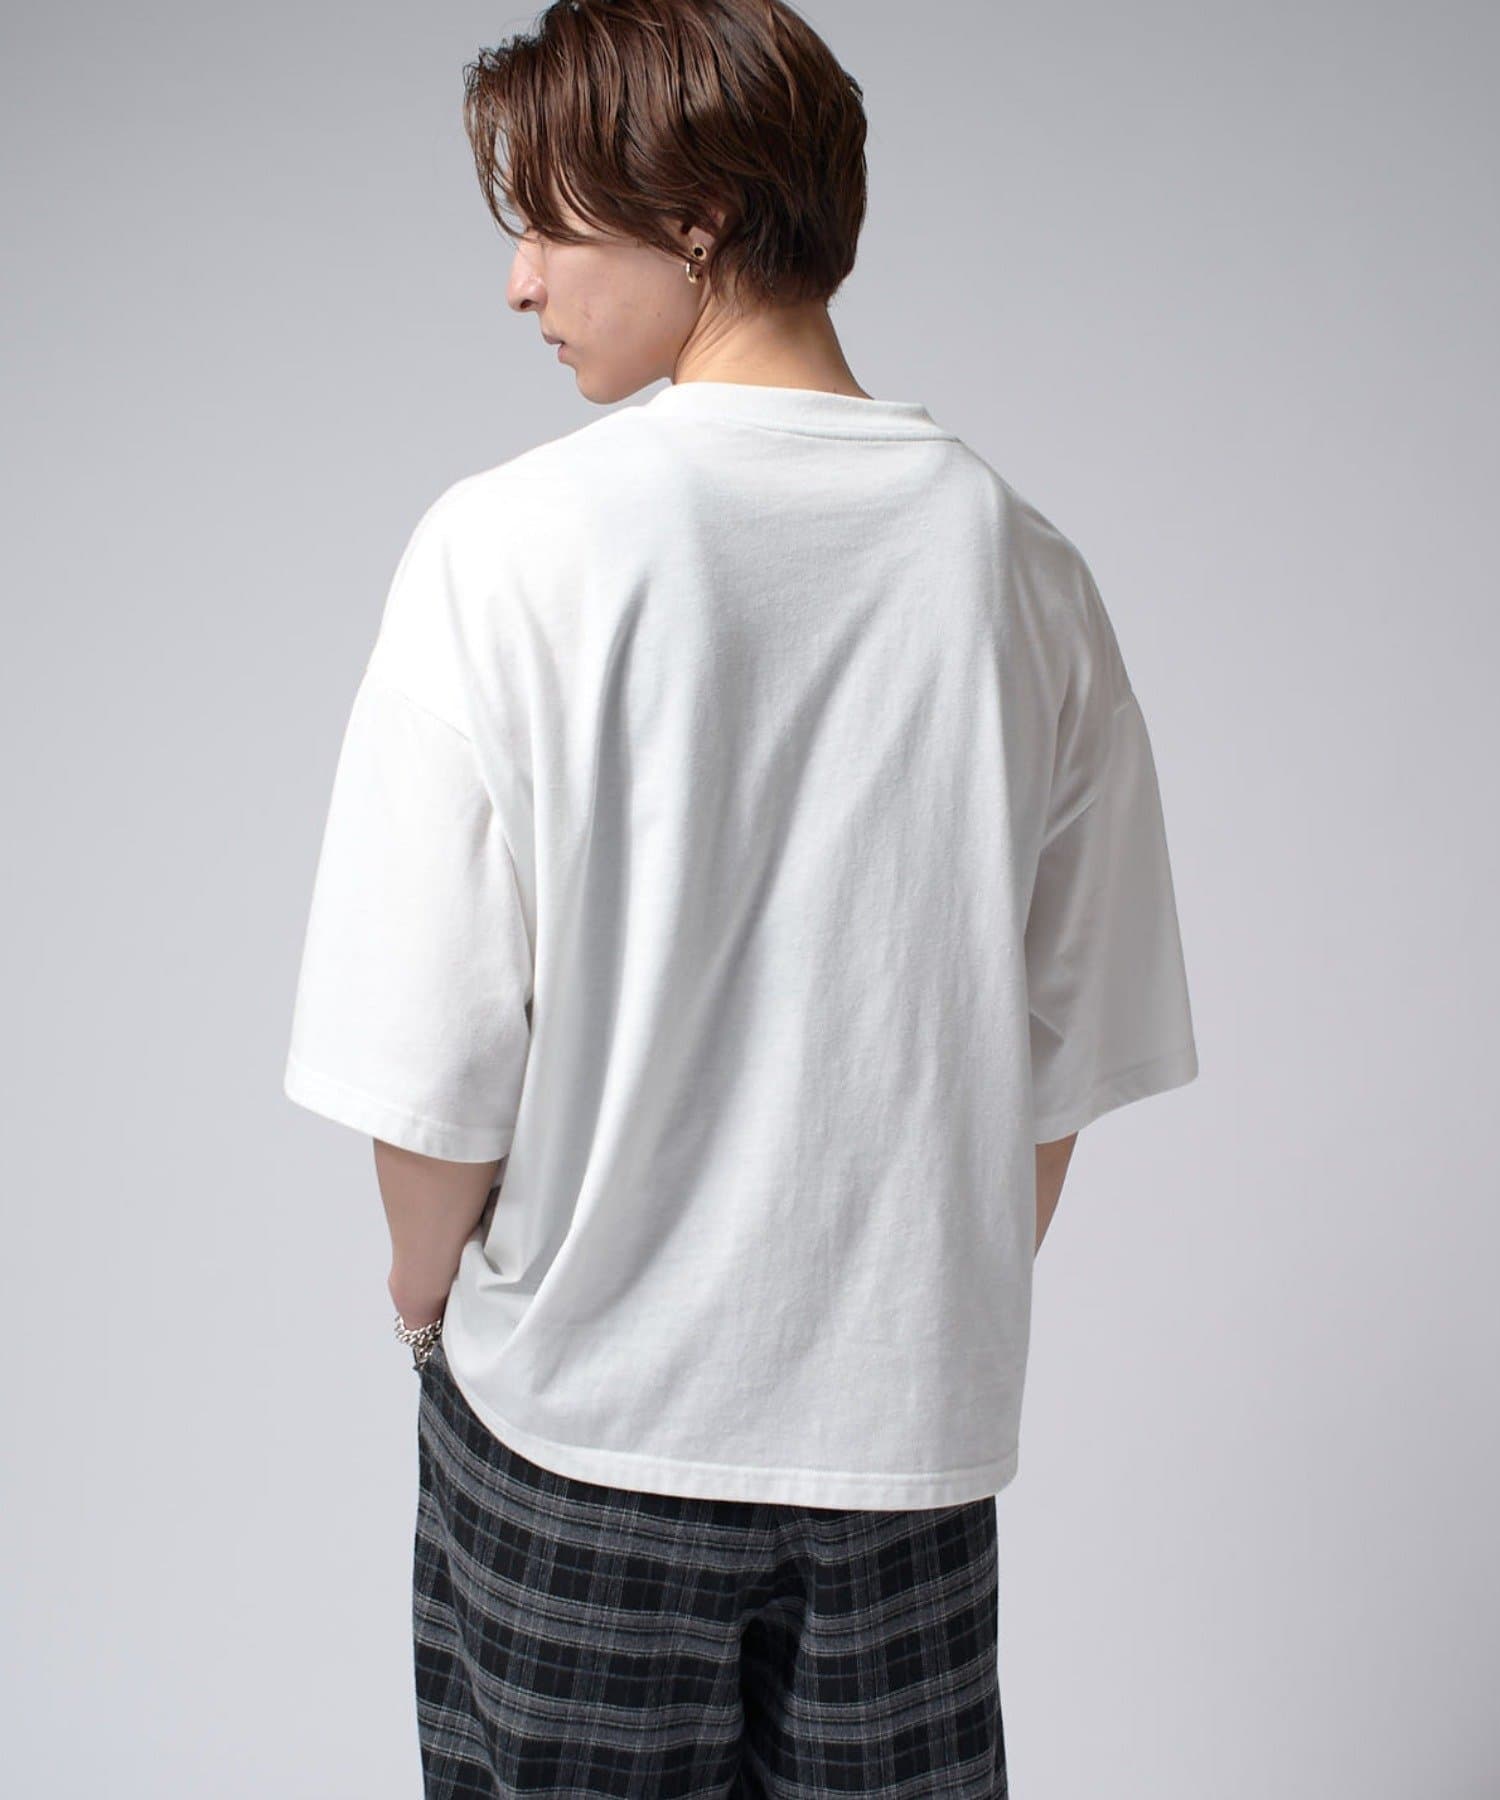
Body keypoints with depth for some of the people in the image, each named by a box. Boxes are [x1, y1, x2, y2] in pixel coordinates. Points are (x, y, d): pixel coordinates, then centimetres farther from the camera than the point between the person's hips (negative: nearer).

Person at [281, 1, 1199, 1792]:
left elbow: (432, 1055, -15)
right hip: (912, 1418, 3)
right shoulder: (1016, 558, -4)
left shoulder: (510, 546, -16)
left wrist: (429, 1278, 5)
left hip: (582, 1405, -3)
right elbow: (1067, 1055, 1)